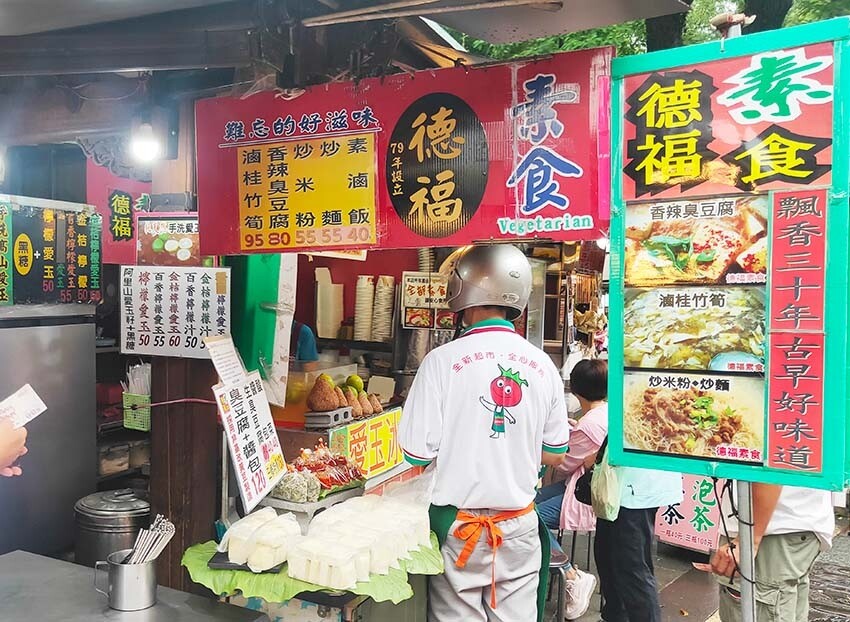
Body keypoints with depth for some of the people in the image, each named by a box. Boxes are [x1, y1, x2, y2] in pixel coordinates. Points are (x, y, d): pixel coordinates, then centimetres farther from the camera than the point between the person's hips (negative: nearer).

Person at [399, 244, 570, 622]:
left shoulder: (442, 361, -15)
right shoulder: (542, 365, -2)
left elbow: (417, 454, -12)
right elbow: (555, 455, 6)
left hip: (459, 529, -3)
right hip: (519, 527, 4)